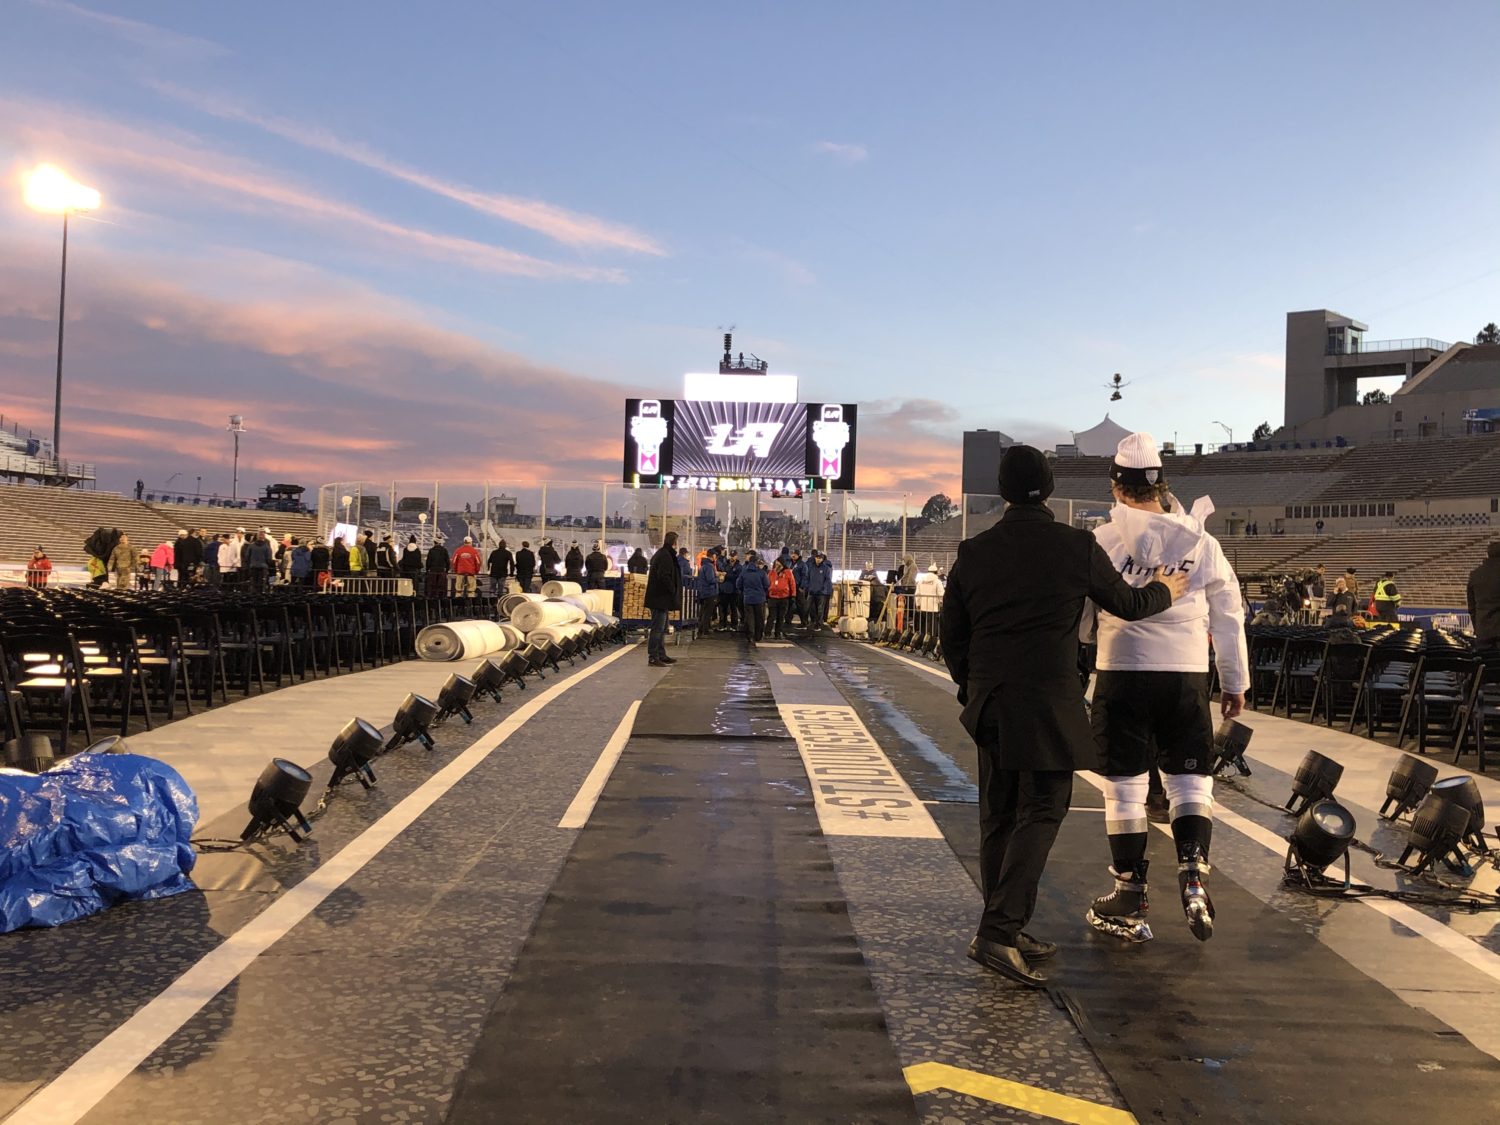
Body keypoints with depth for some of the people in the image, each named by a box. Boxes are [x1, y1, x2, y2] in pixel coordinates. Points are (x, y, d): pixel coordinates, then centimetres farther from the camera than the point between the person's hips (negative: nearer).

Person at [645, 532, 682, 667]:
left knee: (661, 628, 17)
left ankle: (661, 655, 25)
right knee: (657, 628, -8)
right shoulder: (665, 556, -17)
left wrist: (672, 591, 15)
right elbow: (664, 577, -25)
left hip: (659, 598, 11)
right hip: (661, 598, -11)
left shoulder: (661, 554, 16)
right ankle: (653, 657, -6)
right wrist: (673, 591, -13)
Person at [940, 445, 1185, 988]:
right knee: (1040, 813, 0)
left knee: (998, 816, 13)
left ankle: (1004, 931, 22)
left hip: (988, 702, 5)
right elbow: (1126, 603, 8)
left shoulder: (973, 552, 3)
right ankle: (998, 931, -9)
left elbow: (952, 636, 8)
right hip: (1047, 701, -5)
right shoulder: (1077, 546, -7)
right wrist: (1165, 590, 29)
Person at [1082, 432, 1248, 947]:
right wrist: (1236, 683, 17)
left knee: (1125, 786, 7)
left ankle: (1129, 900, 15)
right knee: (1190, 779, 14)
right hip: (1187, 674, 2)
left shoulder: (1103, 541, -5)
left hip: (1123, 673, -2)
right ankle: (1193, 868, -7)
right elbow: (1229, 616, 8)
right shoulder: (1200, 541, 3)